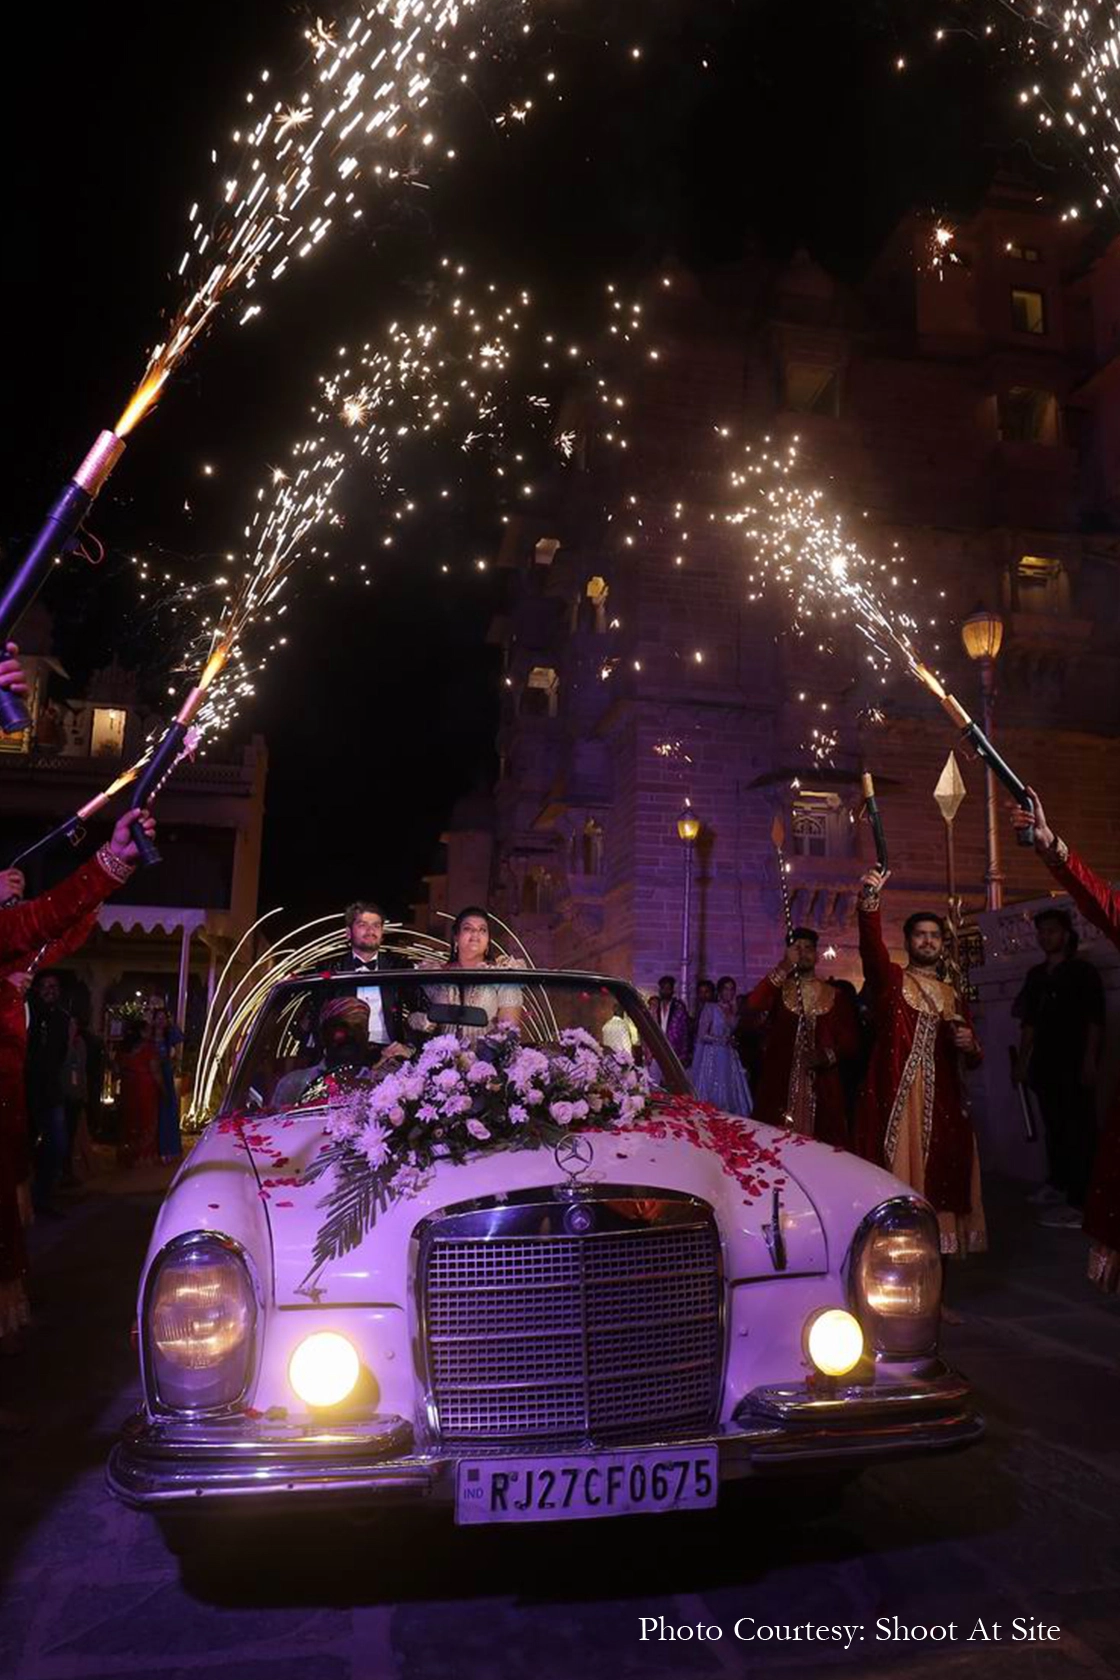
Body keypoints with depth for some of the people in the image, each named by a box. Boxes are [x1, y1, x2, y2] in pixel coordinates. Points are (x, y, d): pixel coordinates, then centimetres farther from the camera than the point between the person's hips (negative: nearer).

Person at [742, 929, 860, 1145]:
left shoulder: (834, 995, 9)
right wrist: (782, 969, -17)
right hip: (780, 1086, -1)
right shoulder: (776, 990, 7)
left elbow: (851, 1042, 8)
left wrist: (828, 1055, -12)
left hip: (823, 1090, 1)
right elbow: (750, 1008, -15)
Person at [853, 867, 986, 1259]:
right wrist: (869, 901, -35)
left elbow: (972, 1061, 25)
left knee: (940, 1175, 1)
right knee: (898, 1172, -9)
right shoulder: (890, 979, 6)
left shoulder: (953, 996, 19)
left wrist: (970, 1046, 0)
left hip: (941, 1102, 4)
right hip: (895, 1098, -4)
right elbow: (872, 947, -17)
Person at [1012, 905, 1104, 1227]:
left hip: (1074, 1066, -6)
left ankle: (1077, 1204, -8)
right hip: (1045, 1065, 6)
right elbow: (1029, 1021, 18)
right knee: (1054, 1128, 12)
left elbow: (1095, 1020, -6)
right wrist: (1022, 1060, 15)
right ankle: (1056, 1185, 23)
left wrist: (1090, 1061, -13)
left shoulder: (1082, 971, 0)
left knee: (1078, 1131, -6)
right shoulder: (1036, 975, 16)